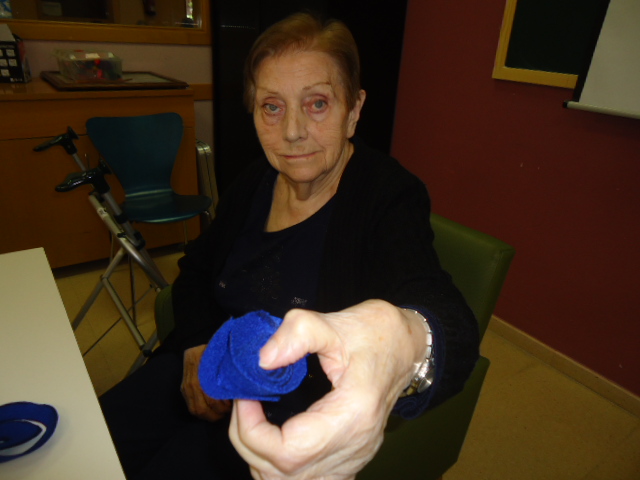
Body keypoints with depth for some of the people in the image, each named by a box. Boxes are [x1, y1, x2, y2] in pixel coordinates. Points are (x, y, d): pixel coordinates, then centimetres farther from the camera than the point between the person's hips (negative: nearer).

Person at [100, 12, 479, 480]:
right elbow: (195, 268, 12)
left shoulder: (391, 197, -19)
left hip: (303, 421, -5)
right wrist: (198, 345, -7)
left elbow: (447, 319, -36)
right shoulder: (255, 183, 0)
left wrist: (406, 345, -61)